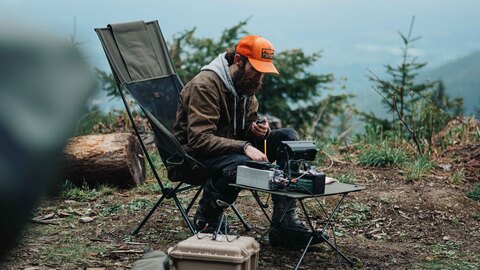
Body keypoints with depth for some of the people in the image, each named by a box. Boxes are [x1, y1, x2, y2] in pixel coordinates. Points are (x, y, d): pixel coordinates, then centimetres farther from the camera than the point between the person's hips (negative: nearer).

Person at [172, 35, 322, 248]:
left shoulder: (246, 83, 6)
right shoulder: (205, 85, -22)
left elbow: (246, 128, 15)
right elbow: (200, 139, -29)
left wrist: (259, 129, -10)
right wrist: (244, 147, -35)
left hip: (233, 147, 9)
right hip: (196, 153, -9)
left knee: (288, 137, -9)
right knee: (240, 165, -40)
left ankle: (284, 225, -14)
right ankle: (206, 221, -11)